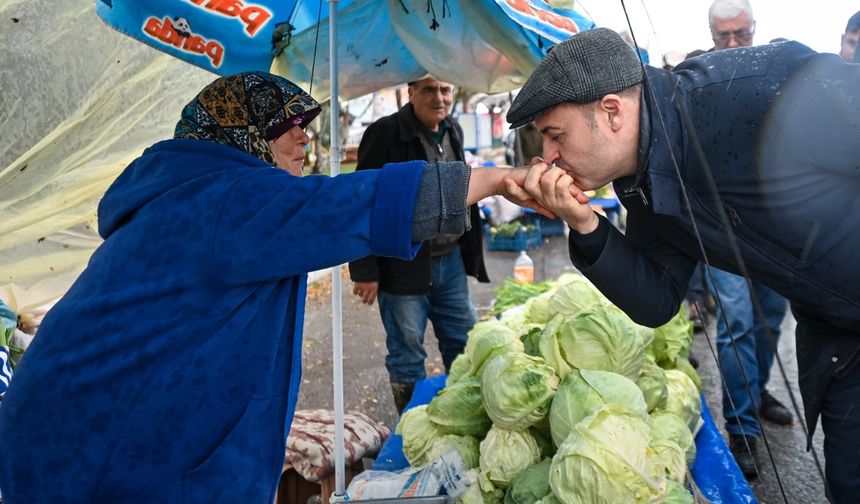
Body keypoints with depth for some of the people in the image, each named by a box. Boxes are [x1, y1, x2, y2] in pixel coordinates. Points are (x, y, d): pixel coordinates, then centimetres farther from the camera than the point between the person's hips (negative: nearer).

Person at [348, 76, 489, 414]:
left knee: (465, 347, 15)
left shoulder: (453, 131, 10)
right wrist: (365, 271, -16)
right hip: (404, 267, -6)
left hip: (451, 262, 7)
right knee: (407, 355, 7)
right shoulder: (385, 133, -12)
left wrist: (469, 253, 17)